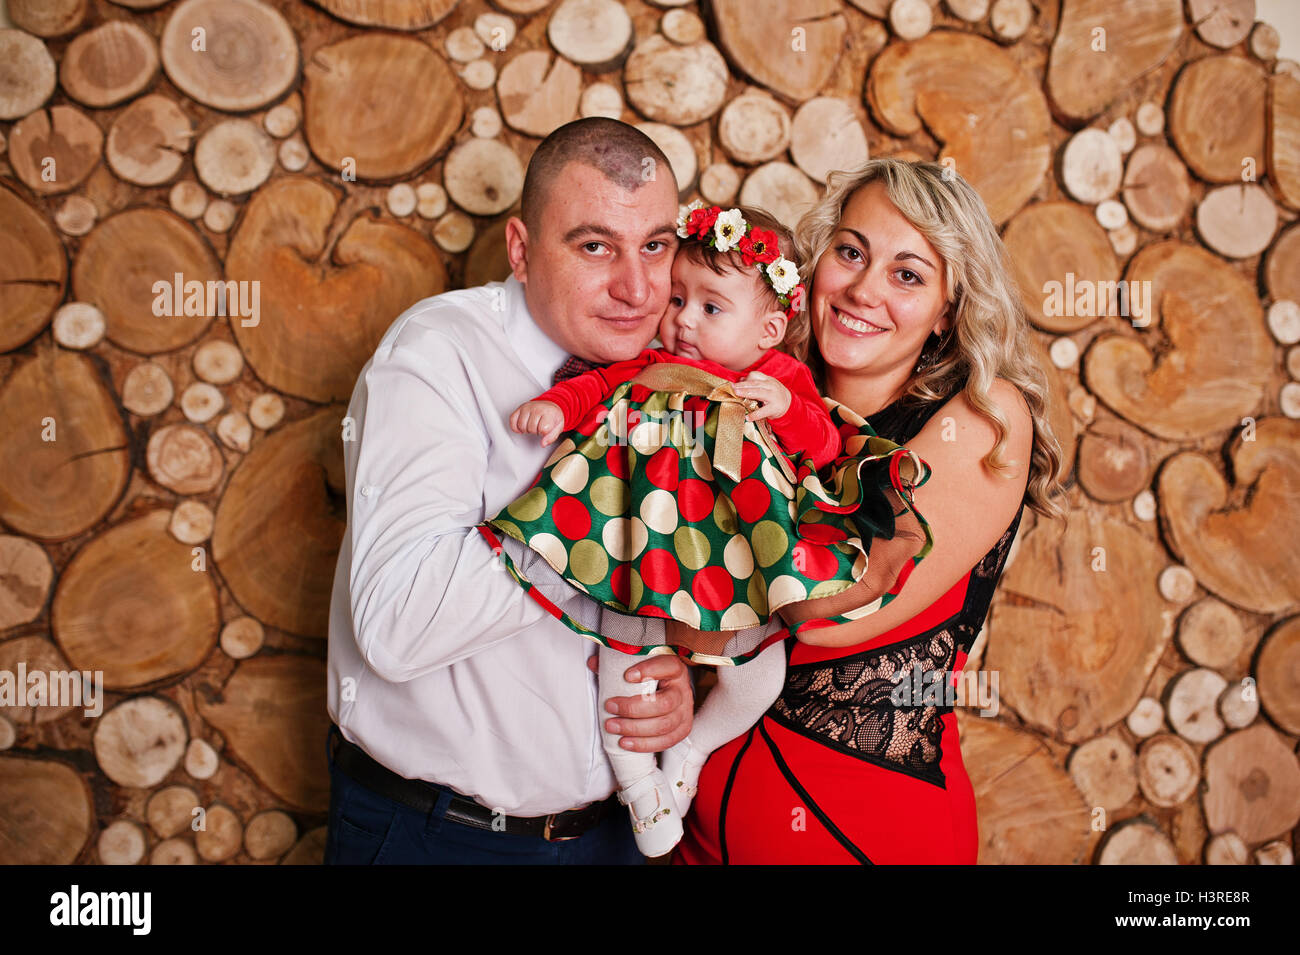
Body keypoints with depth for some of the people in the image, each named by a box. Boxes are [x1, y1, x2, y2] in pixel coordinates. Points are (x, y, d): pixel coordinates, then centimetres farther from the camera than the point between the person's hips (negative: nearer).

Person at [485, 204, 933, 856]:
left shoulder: (785, 379, 6)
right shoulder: (651, 367, 8)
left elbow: (825, 446, -1)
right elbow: (597, 384, 0)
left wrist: (786, 407, -19)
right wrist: (556, 405, -20)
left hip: (737, 554, 1)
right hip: (648, 551, 0)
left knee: (759, 673, -2)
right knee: (624, 658, -6)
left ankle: (689, 751, 25)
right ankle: (634, 777, 18)